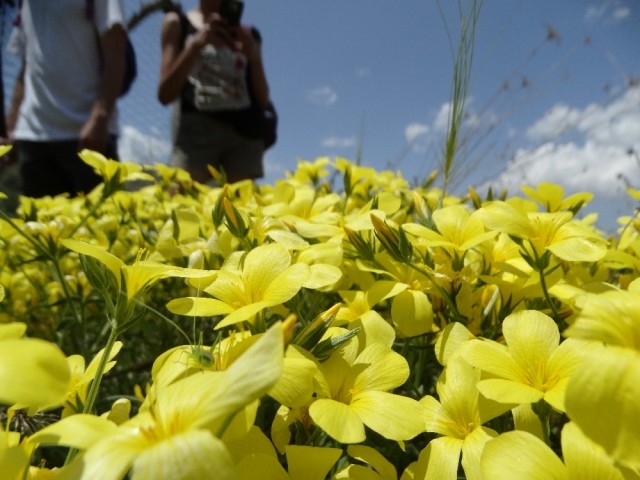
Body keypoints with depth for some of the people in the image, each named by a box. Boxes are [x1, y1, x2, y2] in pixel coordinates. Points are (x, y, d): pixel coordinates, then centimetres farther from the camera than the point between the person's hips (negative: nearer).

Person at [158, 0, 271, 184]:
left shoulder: (247, 35, 18)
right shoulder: (178, 23, 14)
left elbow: (263, 101, 11)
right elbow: (165, 95, 4)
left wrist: (254, 57, -5)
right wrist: (196, 44, -7)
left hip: (245, 131, 2)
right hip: (196, 129, -1)